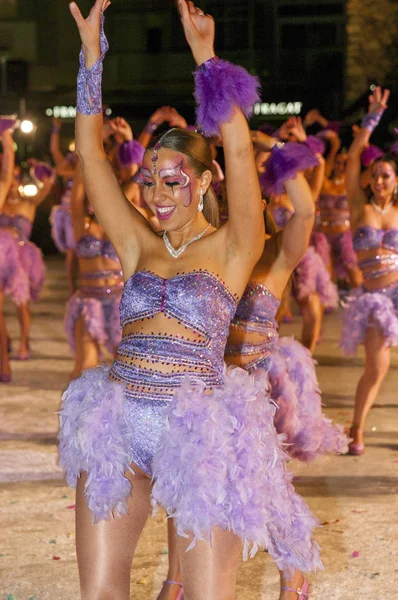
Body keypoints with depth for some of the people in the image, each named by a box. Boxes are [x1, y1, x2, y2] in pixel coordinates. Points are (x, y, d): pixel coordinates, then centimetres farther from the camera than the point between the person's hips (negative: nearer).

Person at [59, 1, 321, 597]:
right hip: (119, 426, 4)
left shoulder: (231, 249, 0)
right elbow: (90, 151, 7)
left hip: (199, 431, -4)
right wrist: (91, 50, 1)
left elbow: (240, 151, -12)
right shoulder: (137, 244, 10)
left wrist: (206, 56, -14)